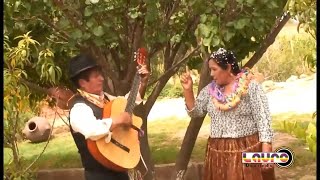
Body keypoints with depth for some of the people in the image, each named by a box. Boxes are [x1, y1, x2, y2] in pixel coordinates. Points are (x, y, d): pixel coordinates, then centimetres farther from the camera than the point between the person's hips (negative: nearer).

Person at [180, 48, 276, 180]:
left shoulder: (251, 87, -7)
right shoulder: (210, 89, 8)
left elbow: (262, 118, -9)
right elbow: (195, 112, 12)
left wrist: (266, 150, -14)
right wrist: (187, 90, -1)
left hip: (247, 150, -5)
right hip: (218, 152, 5)